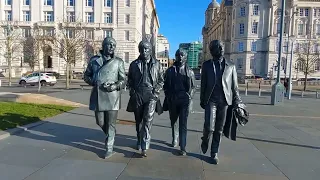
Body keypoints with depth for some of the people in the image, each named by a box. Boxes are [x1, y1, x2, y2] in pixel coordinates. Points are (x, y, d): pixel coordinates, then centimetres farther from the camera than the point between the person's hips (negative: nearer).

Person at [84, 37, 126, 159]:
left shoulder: (118, 62, 4)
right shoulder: (94, 60, 8)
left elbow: (123, 80, 4)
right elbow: (86, 76, 14)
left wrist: (115, 86, -16)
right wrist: (95, 83, -6)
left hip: (112, 96, -2)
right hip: (97, 96, 2)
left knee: (111, 124, 0)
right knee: (100, 122, 10)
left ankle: (109, 148, 13)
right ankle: (109, 135, 40)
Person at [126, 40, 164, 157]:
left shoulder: (157, 64, 7)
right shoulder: (134, 64, 10)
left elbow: (161, 80, 8)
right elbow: (129, 80, 16)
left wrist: (156, 92, -4)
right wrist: (132, 91, 1)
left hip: (151, 96, -2)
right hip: (137, 96, 2)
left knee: (148, 120, -15)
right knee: (138, 121, 12)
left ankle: (144, 147, -13)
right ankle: (139, 142, 31)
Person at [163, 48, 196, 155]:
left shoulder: (189, 71, 5)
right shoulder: (170, 70, 6)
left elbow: (193, 87, 9)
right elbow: (165, 85, 9)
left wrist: (189, 96, -4)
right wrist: (168, 96, 0)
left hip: (185, 101, -2)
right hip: (172, 101, 2)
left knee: (183, 124, -6)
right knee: (173, 121, 17)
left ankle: (183, 148, -2)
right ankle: (175, 139, 40)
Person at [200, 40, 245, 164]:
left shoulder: (231, 66, 7)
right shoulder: (206, 65, 6)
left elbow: (234, 86, 7)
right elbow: (203, 84, 7)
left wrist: (237, 103, 1)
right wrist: (202, 101, 6)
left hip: (224, 101, 1)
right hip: (211, 100, -1)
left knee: (219, 130, 6)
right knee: (209, 127, -11)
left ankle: (214, 153, 22)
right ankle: (205, 141, 21)